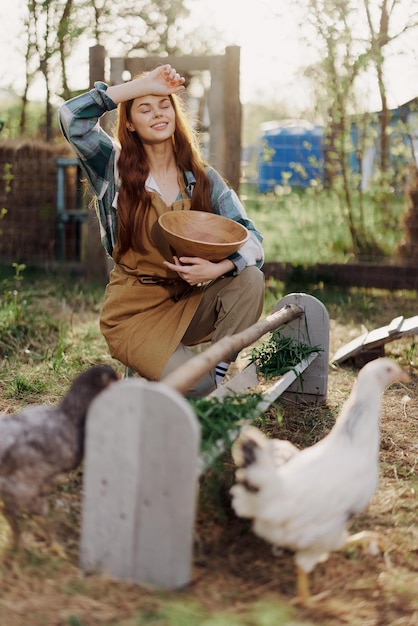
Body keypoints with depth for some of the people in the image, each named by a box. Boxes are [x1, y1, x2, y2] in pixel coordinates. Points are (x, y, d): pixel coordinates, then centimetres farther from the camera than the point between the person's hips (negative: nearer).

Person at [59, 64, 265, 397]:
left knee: (250, 279, -25)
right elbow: (72, 117, -16)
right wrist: (143, 85, -13)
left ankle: (218, 371, -13)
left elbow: (251, 239, -5)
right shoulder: (116, 169, 0)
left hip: (189, 304, 3)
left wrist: (217, 268, -27)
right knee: (195, 386, -24)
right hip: (134, 312, -3)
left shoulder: (204, 178, 4)